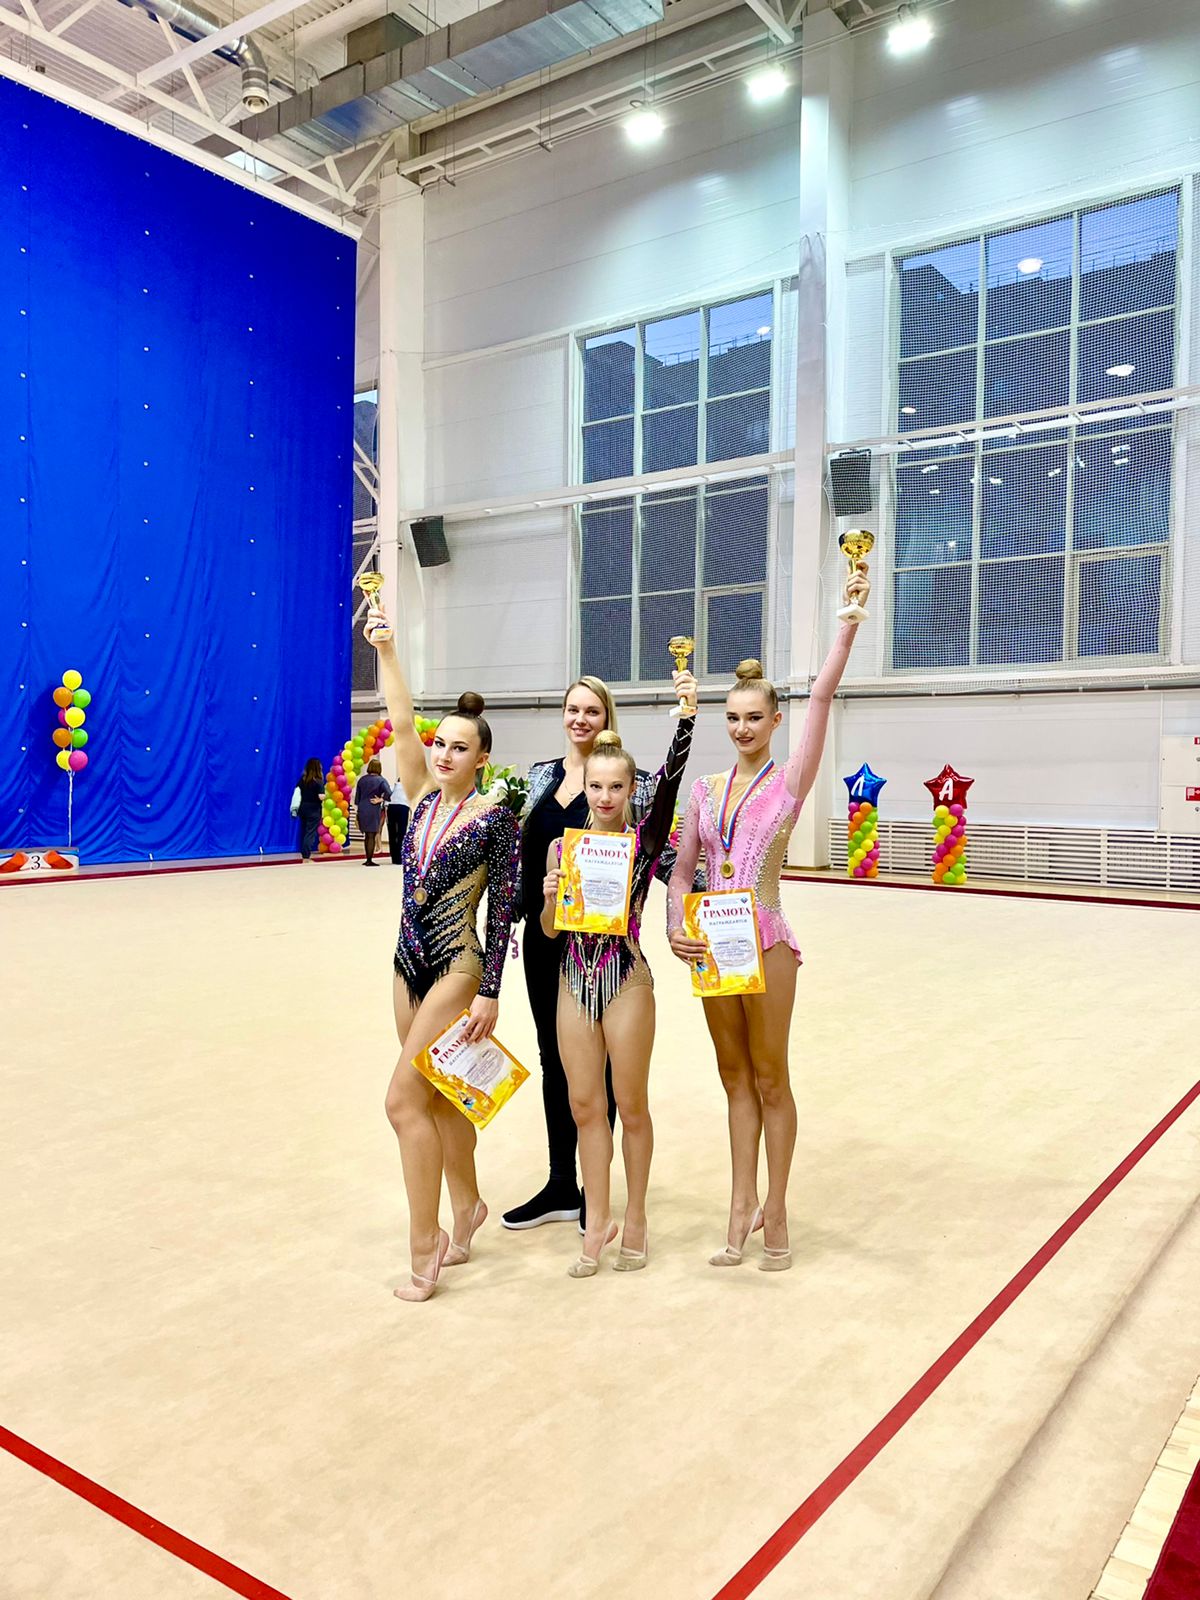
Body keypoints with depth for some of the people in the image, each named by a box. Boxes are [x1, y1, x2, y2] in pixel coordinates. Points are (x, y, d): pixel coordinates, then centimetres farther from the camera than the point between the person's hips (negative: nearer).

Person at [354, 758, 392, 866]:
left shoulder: (362, 779, 9)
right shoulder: (381, 780, -6)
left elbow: (357, 797, 12)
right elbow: (389, 793, -22)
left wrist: (357, 811, 17)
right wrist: (380, 800, -7)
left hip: (362, 810, 5)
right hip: (374, 810, -5)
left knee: (367, 836, 16)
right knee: (372, 836, -1)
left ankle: (368, 859, 21)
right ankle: (369, 860, -2)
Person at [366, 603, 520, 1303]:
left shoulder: (496, 818, -10)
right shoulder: (424, 797, 5)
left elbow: (502, 910, -11)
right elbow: (402, 723, -4)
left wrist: (490, 994, -14)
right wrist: (386, 649, -14)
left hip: (458, 969, -7)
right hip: (410, 965, 7)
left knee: (405, 1100, -11)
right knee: (440, 1099, 16)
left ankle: (426, 1244, 2)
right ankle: (467, 1209, 35)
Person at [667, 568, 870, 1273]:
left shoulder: (791, 780, -4)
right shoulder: (706, 788, 8)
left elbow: (823, 695, -14)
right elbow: (681, 870, 9)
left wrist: (850, 620, -22)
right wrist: (676, 927, -7)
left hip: (765, 941, -4)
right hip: (712, 944, 5)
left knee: (771, 1080, 5)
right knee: (736, 1079, 13)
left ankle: (775, 1211, 19)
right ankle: (744, 1207, 23)